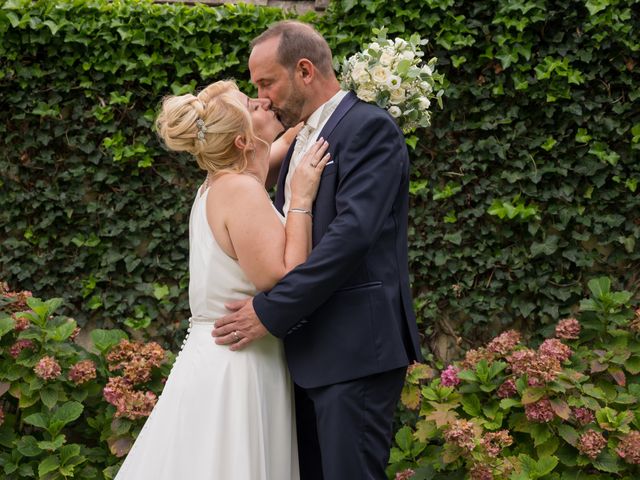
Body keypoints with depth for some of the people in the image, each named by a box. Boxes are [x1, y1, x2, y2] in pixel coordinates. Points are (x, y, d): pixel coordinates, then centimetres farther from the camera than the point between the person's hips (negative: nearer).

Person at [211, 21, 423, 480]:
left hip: (355, 348, -9)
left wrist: (270, 312, -20)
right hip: (308, 350, 9)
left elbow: (353, 232, -21)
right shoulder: (302, 137, 18)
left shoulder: (369, 127, -9)